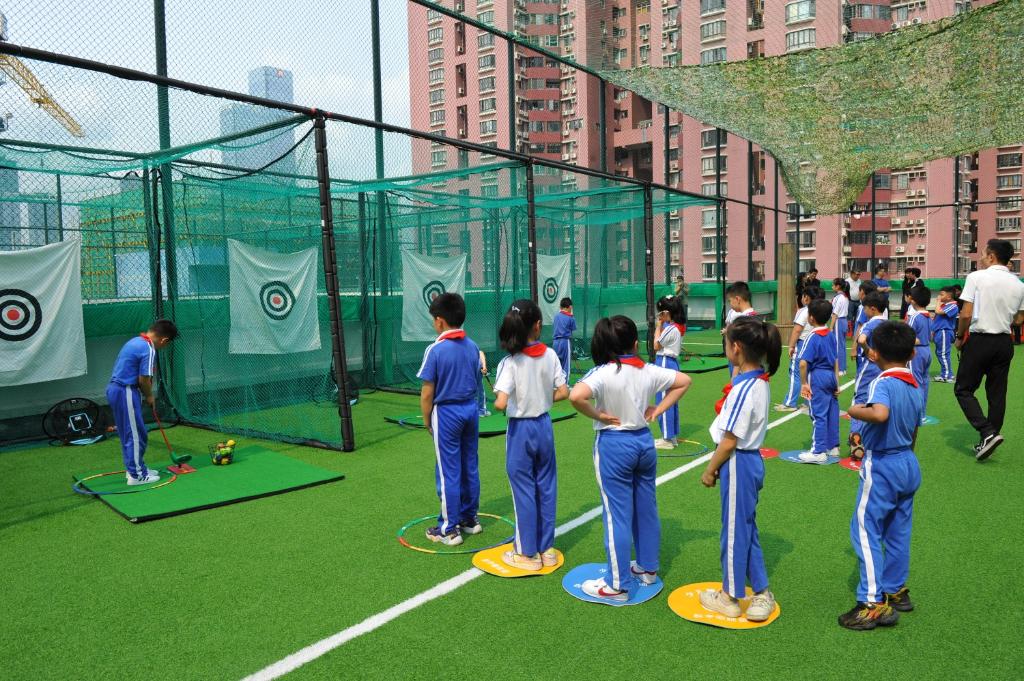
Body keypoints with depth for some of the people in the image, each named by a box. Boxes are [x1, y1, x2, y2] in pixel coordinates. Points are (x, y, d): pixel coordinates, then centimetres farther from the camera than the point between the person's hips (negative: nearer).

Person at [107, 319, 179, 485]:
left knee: (128, 433, 18)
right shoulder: (148, 349, -17)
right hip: (125, 392, -10)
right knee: (136, 435, -1)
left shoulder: (136, 341, 12)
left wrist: (146, 394, 12)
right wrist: (149, 396, 1)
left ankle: (135, 468, 29)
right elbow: (143, 379, -17)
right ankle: (136, 475, 5)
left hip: (115, 389, 10)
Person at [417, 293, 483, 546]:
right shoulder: (473, 347, 3)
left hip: (447, 413, -6)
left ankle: (449, 529, 11)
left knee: (448, 472, 2)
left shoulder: (435, 350, -15)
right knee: (470, 467, 15)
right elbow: (476, 382, 10)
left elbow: (427, 393, -13)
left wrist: (427, 420, -1)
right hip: (471, 409, 6)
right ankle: (470, 519, 27)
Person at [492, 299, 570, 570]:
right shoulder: (550, 355, -6)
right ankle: (547, 548, 27)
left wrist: (497, 403, -4)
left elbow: (500, 404, -26)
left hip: (520, 428, -4)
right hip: (544, 425, 4)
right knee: (546, 487, 15)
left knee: (524, 491, 7)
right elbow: (563, 392, -4)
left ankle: (527, 554, 20)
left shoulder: (510, 362, -17)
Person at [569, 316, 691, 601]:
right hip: (644, 441, 6)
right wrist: (658, 410, 7)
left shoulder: (603, 373, -18)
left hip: (613, 445, -5)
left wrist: (597, 415, -17)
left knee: (617, 514, 2)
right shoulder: (649, 371, -1)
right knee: (646, 507, 19)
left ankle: (618, 585, 11)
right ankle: (648, 568, 34)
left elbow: (576, 396, -34)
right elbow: (683, 381, 10)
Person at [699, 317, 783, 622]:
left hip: (738, 463, -9)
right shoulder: (761, 382, 4)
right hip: (751, 459, 9)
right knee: (746, 528, 19)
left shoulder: (743, 388, -24)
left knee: (734, 531, 7)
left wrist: (710, 470, -8)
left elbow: (729, 441, -20)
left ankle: (730, 598, 23)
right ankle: (761, 593, 29)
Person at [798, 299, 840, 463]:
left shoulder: (813, 336, -15)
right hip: (831, 375, 7)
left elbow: (803, 363, -22)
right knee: (832, 412, 15)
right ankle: (833, 446, 27)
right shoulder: (831, 335, 6)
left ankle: (819, 452, 2)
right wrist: (837, 382, 17)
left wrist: (803, 383, -13)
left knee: (818, 415, -2)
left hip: (817, 377, -7)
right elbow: (835, 360, 11)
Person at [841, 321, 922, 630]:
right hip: (908, 464, 9)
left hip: (881, 465, -9)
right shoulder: (915, 387, 8)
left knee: (865, 530, -3)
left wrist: (855, 410, -21)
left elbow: (880, 414, -40)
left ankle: (874, 603, -4)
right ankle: (896, 591, 30)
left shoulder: (883, 382, -19)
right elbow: (913, 431, 17)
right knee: (898, 533, 18)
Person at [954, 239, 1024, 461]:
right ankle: (987, 442, 17)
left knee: (963, 390, 4)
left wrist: (959, 338, -1)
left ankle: (988, 433, -11)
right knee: (997, 394, 11)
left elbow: (966, 314, -14)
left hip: (979, 341, -5)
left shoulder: (976, 277, -10)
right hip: (1005, 343, 5)